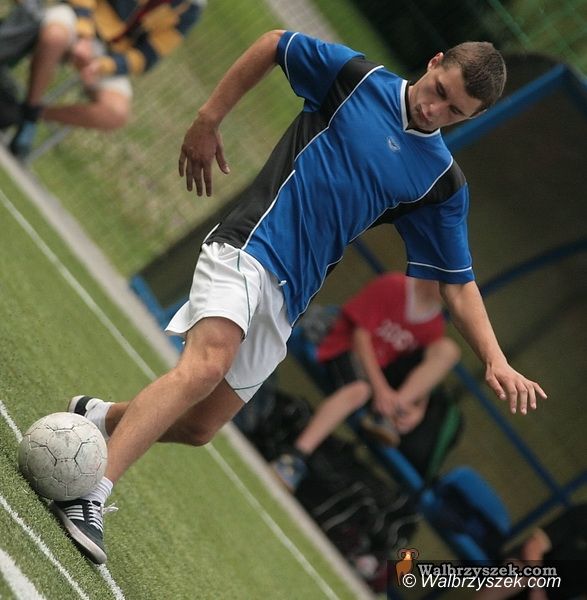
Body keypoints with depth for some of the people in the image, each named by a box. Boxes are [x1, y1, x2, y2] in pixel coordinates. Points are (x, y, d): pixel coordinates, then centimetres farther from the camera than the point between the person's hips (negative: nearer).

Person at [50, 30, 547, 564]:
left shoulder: (442, 183, 10)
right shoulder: (357, 77, -1)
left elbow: (457, 281, 11)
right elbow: (273, 44, 9)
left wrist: (495, 360, -1)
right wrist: (208, 121, 5)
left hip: (286, 300, 5)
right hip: (249, 245, -5)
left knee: (198, 427, 4)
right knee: (207, 365, -30)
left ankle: (98, 416, 30)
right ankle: (90, 491, -35)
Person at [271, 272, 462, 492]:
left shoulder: (434, 323, 0)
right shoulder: (392, 286, -14)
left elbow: (426, 376, 0)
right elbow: (361, 335, -16)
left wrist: (418, 409, -21)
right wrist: (381, 389, -24)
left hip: (386, 366, 5)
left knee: (449, 350, -16)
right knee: (359, 389, -41)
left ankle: (387, 414, -26)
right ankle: (296, 457, -46)